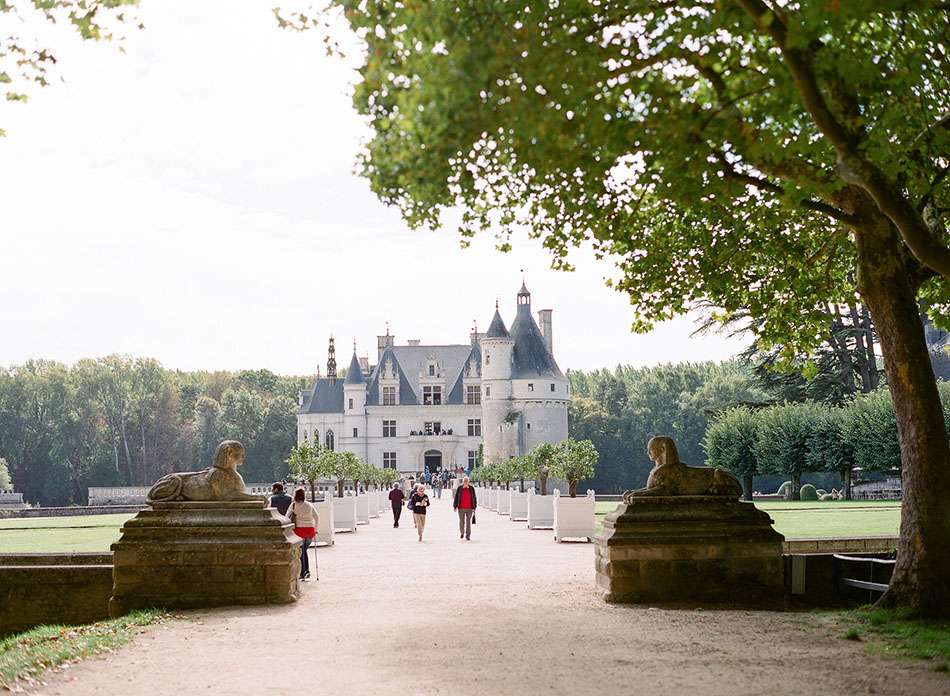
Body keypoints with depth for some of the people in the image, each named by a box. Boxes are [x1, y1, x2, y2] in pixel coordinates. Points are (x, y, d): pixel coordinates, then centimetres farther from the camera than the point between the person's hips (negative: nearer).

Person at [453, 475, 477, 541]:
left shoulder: (471, 488, 3)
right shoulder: (459, 488, 2)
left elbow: (474, 498, 6)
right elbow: (456, 497, 4)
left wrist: (474, 507, 3)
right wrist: (455, 506, 0)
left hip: (469, 508, 0)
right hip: (461, 508, 0)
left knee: (468, 522, -3)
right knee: (461, 522, 9)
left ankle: (468, 536, 1)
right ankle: (462, 533, 32)